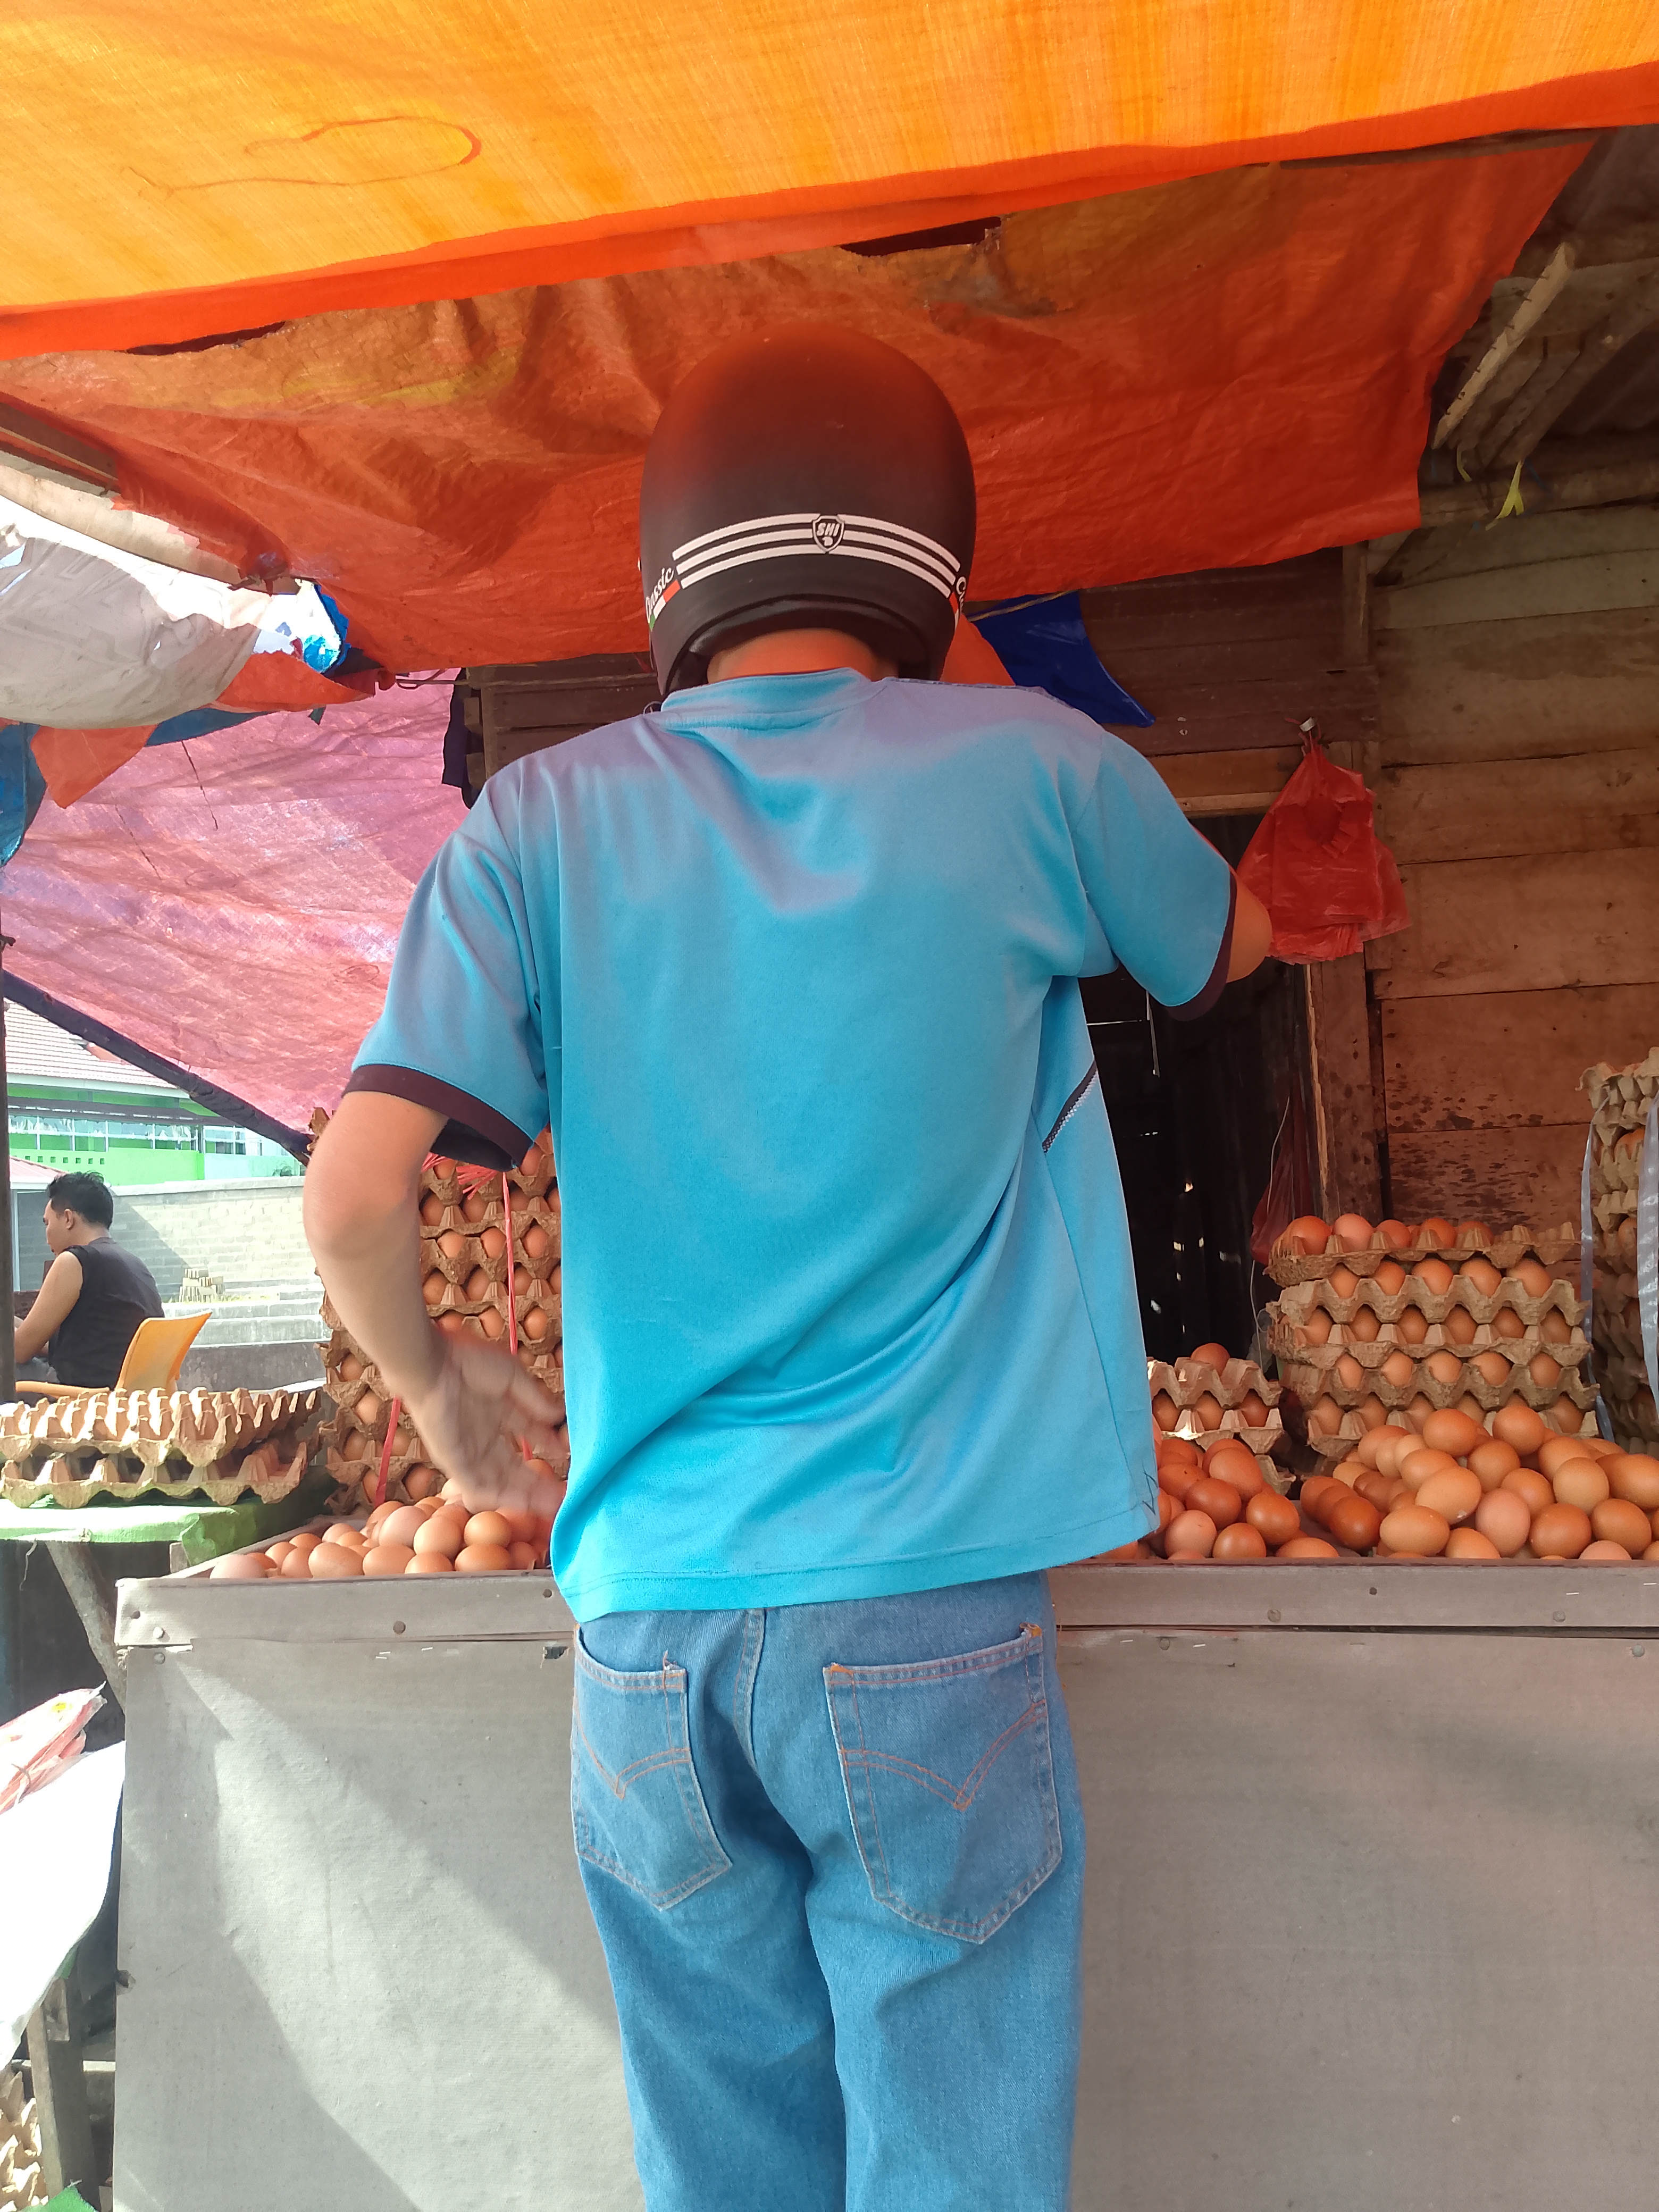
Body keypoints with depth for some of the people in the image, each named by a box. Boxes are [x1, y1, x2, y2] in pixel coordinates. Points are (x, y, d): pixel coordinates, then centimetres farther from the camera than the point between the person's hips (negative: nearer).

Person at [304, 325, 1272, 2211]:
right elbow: (1223, 949, 17)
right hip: (928, 1623, -2)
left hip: (647, 1628, 2)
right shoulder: (1027, 770, -3)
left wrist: (440, 1385, 12)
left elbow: (351, 1200, -8)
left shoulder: (543, 823, -1)